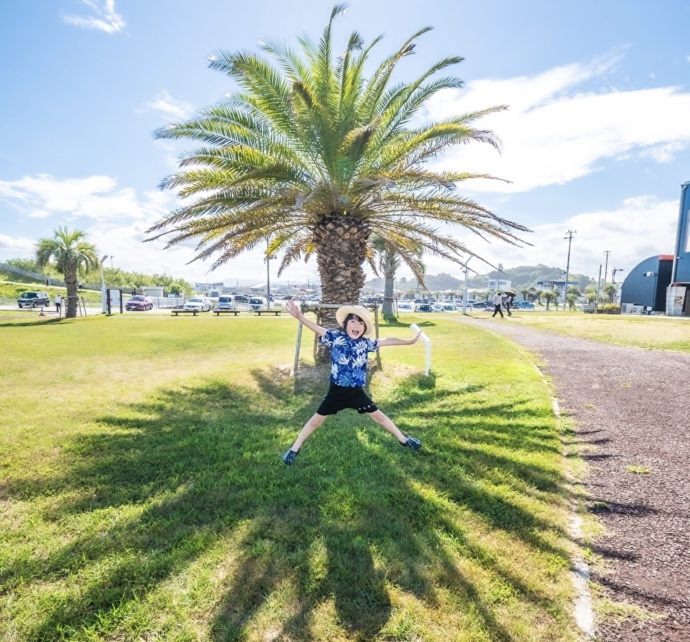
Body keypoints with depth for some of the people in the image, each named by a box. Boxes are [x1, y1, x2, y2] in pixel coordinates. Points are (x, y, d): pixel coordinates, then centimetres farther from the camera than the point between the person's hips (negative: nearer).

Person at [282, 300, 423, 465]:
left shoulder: (365, 343, -3)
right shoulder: (335, 337, -11)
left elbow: (386, 341, 5)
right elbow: (316, 328, -21)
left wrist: (409, 341, 10)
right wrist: (298, 316, -34)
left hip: (356, 391, 3)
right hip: (336, 390, -2)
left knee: (377, 415, 15)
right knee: (317, 419, 5)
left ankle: (403, 439, 33)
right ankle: (294, 448, 22)